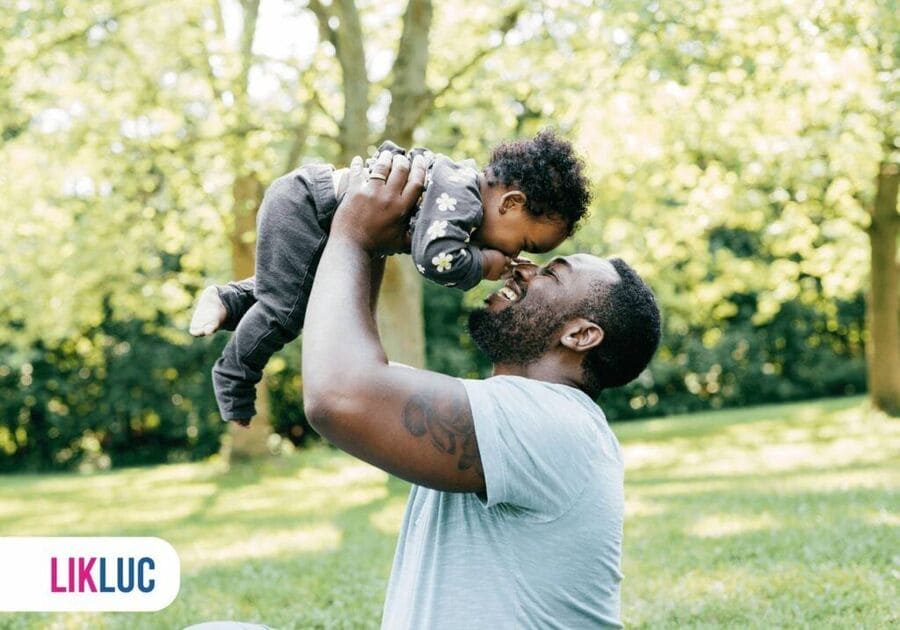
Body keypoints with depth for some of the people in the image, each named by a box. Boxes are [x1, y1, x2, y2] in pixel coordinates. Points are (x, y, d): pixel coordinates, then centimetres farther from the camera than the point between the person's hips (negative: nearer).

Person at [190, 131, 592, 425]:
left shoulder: (466, 180, 2)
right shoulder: (459, 196, -27)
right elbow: (436, 258, -42)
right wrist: (484, 264, -22)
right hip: (301, 209, -10)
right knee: (283, 312, -2)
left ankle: (227, 301, 28)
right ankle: (234, 379, 16)